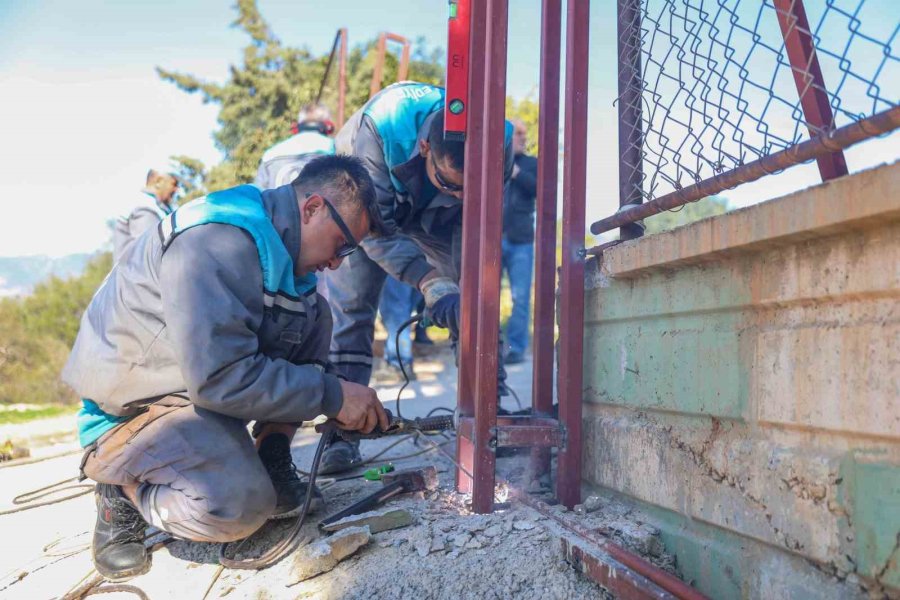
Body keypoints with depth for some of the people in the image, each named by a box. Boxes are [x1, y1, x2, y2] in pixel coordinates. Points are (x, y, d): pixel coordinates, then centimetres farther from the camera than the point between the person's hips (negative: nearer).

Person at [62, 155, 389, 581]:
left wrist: (345, 402, 1)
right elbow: (220, 377, -34)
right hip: (130, 408, -9)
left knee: (312, 315, -4)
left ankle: (270, 460, 2)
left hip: (203, 381, 9)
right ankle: (122, 489, -1)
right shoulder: (218, 243, -28)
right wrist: (331, 395, -26)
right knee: (240, 505, -31)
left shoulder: (272, 240, 3)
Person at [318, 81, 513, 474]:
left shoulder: (500, 143, -31)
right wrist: (430, 283, -49)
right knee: (346, 302, -17)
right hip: (367, 208, -2)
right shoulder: (376, 130, -42)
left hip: (438, 218, 3)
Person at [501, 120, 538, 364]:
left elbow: (542, 189, -3)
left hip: (520, 240, 0)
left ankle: (517, 347, 3)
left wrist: (517, 173, -11)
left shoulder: (532, 164, 14)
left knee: (520, 297, -3)